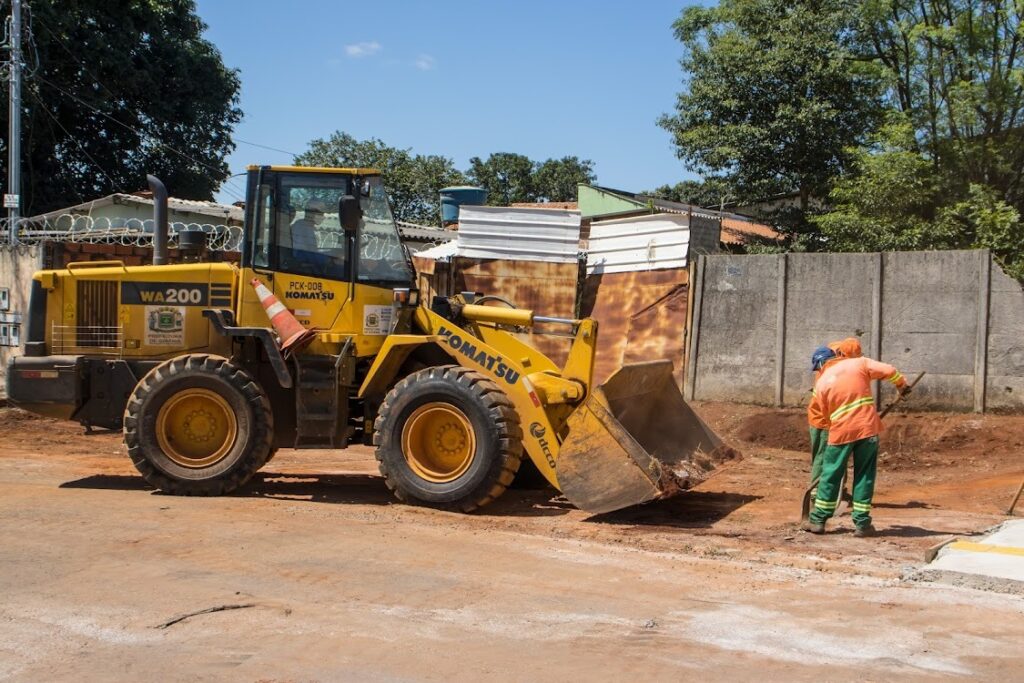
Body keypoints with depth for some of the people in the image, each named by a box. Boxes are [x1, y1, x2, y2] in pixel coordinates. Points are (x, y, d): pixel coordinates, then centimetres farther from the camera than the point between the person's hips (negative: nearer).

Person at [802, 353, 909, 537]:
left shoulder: (821, 383, 6)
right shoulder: (859, 363, 4)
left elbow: (827, 413, 10)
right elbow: (889, 371, -2)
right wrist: (901, 383, 16)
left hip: (841, 431, 0)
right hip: (868, 428, 0)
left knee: (830, 475, 10)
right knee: (864, 476, 8)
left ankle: (818, 520, 14)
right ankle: (862, 523, 8)